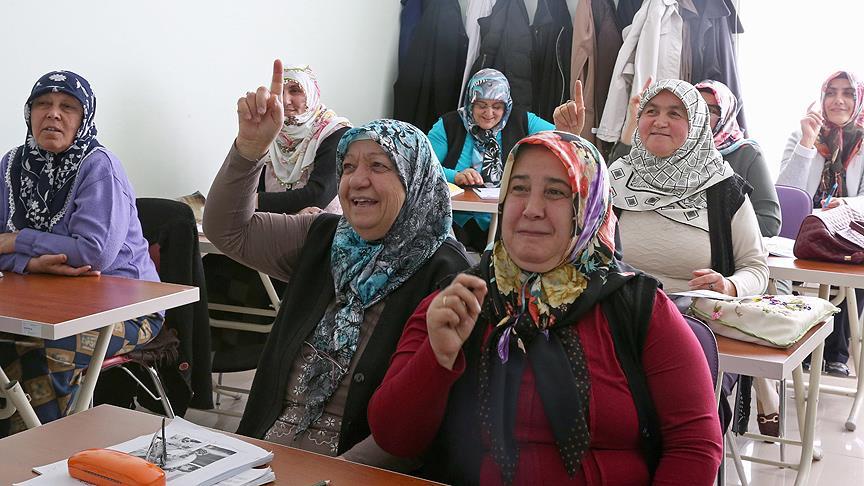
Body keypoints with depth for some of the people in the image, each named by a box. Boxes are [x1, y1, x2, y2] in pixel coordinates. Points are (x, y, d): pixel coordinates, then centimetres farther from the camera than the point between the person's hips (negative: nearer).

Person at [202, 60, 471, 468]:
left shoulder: (443, 273, -12)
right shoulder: (321, 239, 9)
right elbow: (228, 230, 11)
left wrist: (338, 472, -24)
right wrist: (251, 143, -2)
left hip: (355, 466, -6)